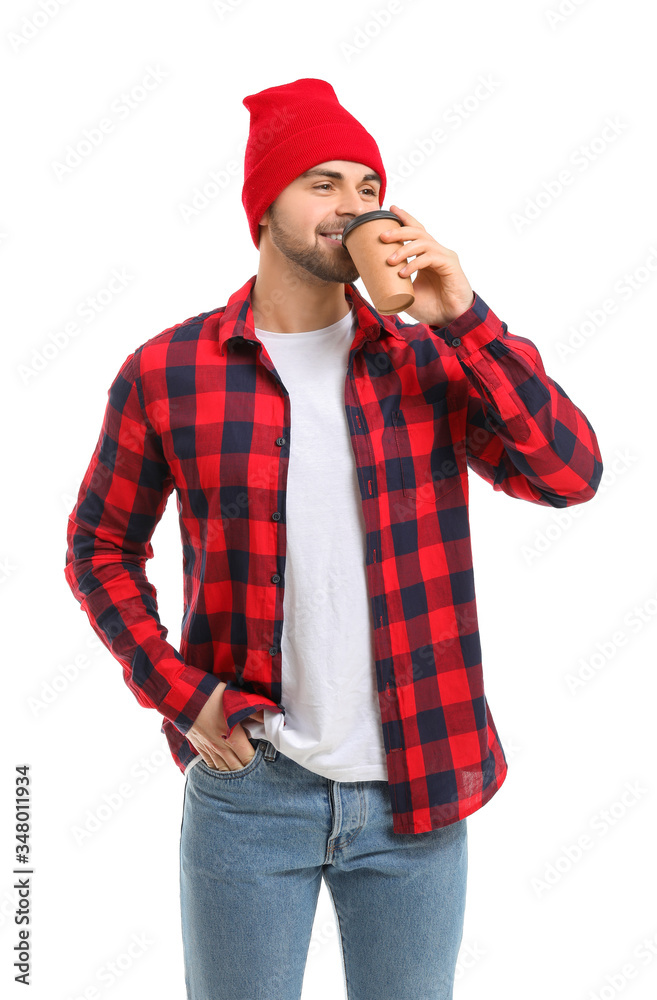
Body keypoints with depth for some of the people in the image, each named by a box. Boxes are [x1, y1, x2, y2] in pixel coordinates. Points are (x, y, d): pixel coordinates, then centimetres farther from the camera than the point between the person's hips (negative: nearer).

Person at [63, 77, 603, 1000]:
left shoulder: (428, 363, 2)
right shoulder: (166, 373, -3)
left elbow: (570, 473, -9)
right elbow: (101, 547, 5)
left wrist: (463, 317, -15)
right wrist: (177, 691, -6)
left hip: (414, 791, 2)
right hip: (248, 787, -1)